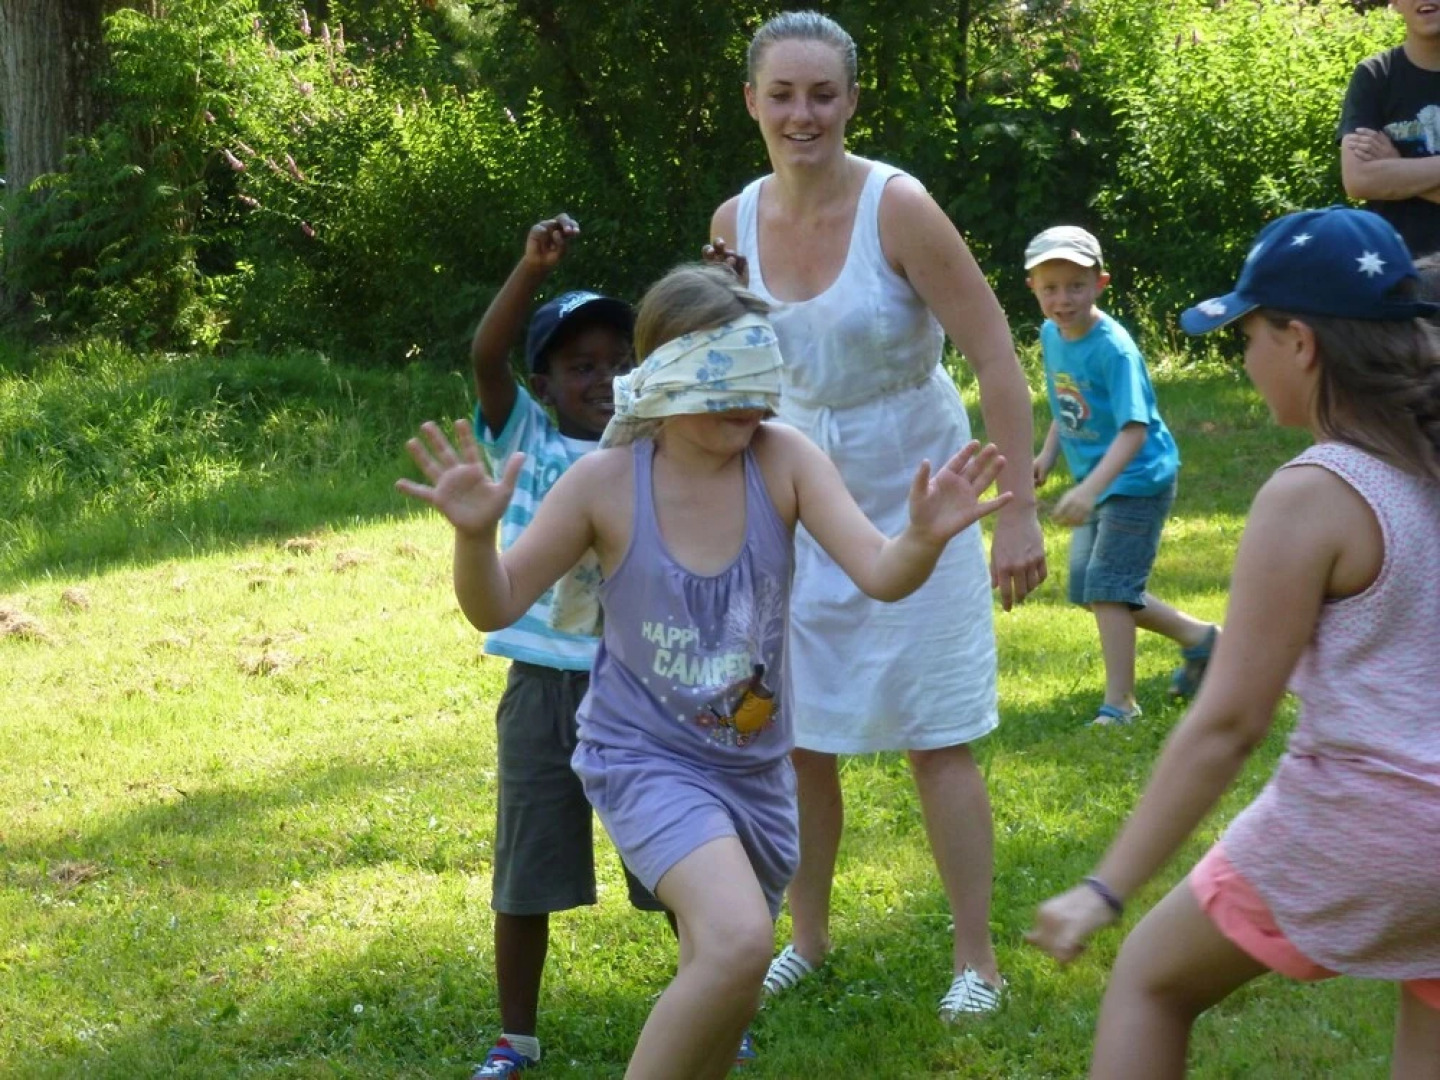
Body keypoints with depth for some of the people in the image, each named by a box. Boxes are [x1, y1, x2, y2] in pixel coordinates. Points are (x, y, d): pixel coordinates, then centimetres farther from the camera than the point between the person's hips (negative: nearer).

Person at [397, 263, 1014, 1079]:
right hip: (647, 756, -4)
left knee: (725, 1001, 18)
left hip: (755, 763, 4)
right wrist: (477, 535, -31)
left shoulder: (782, 459, -12)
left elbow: (881, 574, -20)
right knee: (737, 941, -30)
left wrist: (925, 539, -42)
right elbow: (497, 608, -10)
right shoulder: (606, 482, -16)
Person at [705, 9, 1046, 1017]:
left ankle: (978, 961, 10)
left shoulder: (898, 208, -19)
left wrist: (1020, 512, -21)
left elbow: (998, 356, -18)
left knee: (937, 739, -1)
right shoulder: (736, 222, -3)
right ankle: (810, 939, 27)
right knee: (796, 739, 10)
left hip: (911, 503, -5)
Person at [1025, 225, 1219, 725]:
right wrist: (1048, 454, 4)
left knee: (1106, 586, -12)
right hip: (1096, 481, 9)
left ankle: (1119, 702, -2)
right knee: (1087, 588, 13)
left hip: (1137, 479, -9)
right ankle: (1198, 637, 28)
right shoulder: (1051, 335, 0)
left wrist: (1090, 487, -42)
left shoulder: (1113, 348, -25)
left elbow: (1134, 429, -31)